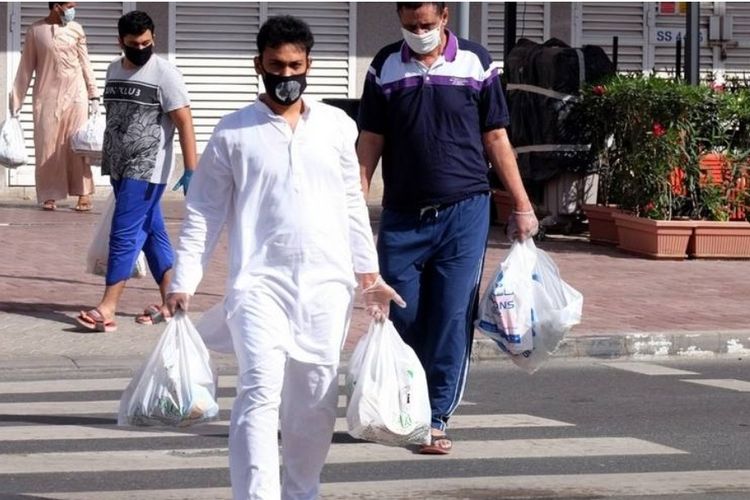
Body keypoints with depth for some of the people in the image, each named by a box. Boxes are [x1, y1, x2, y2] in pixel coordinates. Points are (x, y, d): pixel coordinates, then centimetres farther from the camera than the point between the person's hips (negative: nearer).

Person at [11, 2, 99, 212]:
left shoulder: (76, 30, 3)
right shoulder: (34, 31, 0)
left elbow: (85, 64, 8)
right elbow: (26, 68, 4)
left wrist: (94, 95, 5)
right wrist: (16, 101, 3)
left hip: (75, 94, 0)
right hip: (47, 96, 0)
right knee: (48, 147, 1)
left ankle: (84, 194, 2)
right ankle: (50, 195, 8)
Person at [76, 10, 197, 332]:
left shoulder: (164, 74, -10)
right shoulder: (114, 70, 11)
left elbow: (184, 123, -13)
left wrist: (191, 172, -19)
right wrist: (107, 158, 25)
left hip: (148, 169, -7)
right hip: (119, 167, 7)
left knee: (125, 233, -11)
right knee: (151, 233, 11)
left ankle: (107, 309, -11)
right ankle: (169, 302, 16)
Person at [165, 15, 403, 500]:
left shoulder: (338, 126, 9)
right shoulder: (233, 132, 2)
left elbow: (353, 206, 15)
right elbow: (204, 214, 3)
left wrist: (369, 276, 13)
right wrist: (183, 283, -3)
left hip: (326, 283, 3)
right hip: (260, 282, -3)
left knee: (316, 400, 8)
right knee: (260, 391, -16)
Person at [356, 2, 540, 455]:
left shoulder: (476, 64, 2)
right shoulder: (385, 68, 5)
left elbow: (496, 138, 6)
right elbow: (371, 141, 7)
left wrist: (522, 204, 4)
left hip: (464, 212, -1)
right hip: (402, 215, 1)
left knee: (453, 318, -4)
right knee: (400, 318, 6)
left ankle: (438, 418, 3)